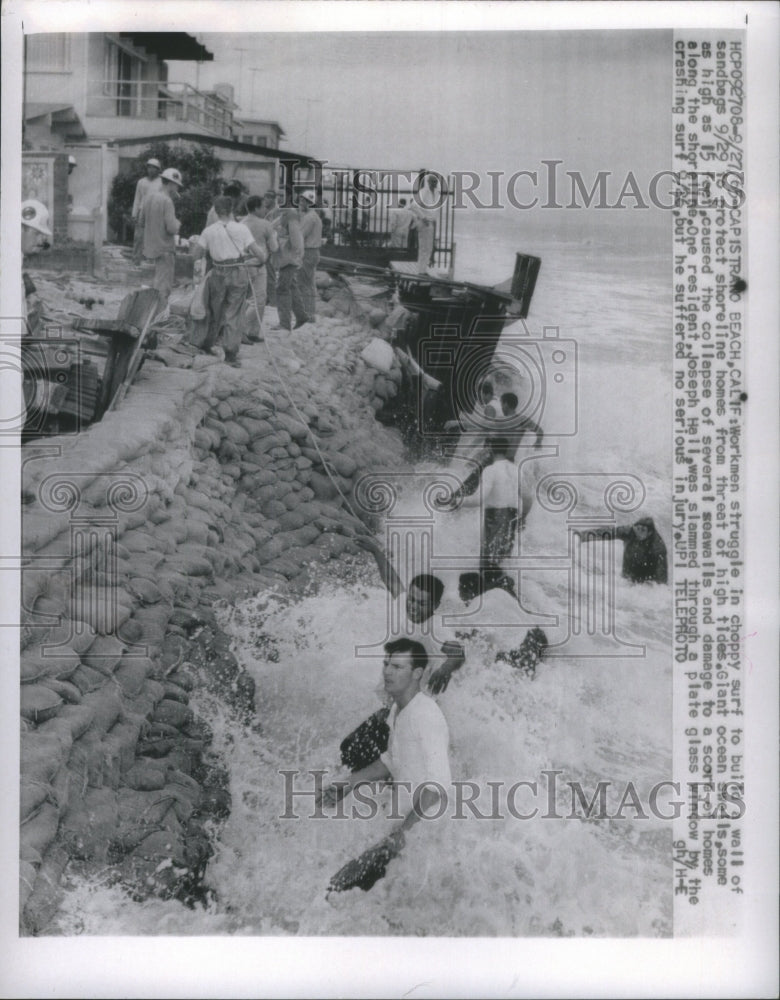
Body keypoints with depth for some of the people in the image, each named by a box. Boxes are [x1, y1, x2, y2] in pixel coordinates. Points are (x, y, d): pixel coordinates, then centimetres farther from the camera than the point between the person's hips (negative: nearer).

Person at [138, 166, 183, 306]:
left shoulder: (149, 197, 6)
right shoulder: (167, 201, -18)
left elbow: (141, 222, 13)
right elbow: (172, 229, -22)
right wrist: (177, 223, -1)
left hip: (151, 246, 8)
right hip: (164, 248, -8)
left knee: (159, 281, 21)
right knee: (163, 287, -2)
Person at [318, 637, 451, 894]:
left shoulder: (426, 716, -22)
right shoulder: (397, 709, 6)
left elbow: (437, 785, -26)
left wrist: (405, 830, -30)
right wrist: (348, 784, 13)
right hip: (400, 814, 8)